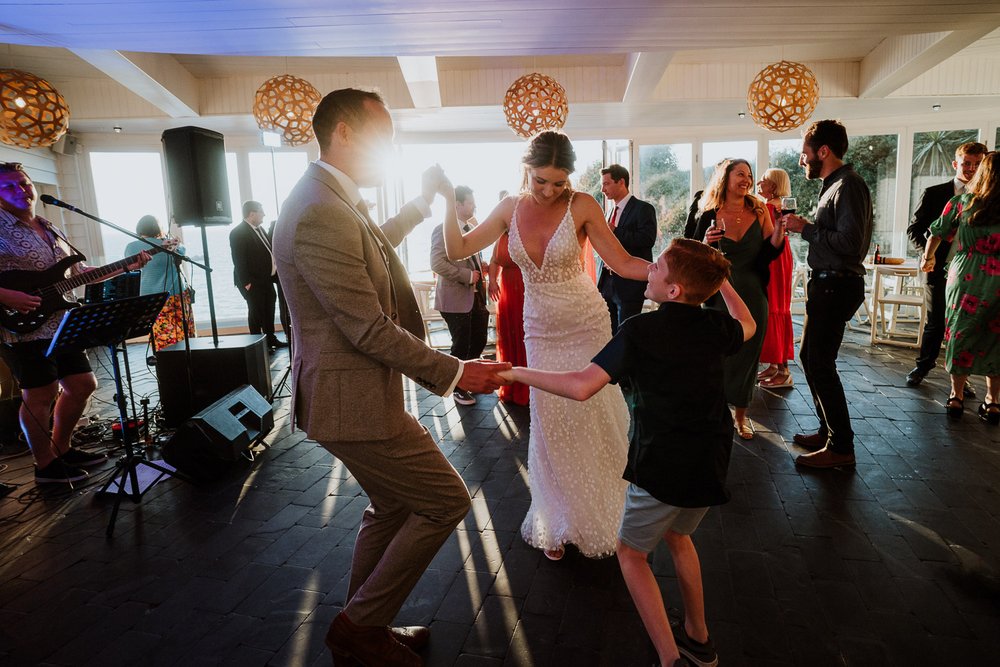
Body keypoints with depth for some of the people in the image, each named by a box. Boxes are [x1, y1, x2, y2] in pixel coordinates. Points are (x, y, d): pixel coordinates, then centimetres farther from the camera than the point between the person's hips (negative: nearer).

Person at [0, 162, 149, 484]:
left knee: (83, 385, 11)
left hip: (62, 325, 8)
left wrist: (126, 266, 11)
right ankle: (46, 465, 15)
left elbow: (80, 272, 19)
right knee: (41, 395, -1)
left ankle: (61, 448, 28)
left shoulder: (51, 230, 16)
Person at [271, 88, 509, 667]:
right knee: (447, 501, 0)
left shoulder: (334, 200, 9)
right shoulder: (321, 215, -24)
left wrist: (423, 202, 33)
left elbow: (372, 247, 32)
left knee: (391, 509, 21)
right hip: (354, 399, -10)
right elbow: (371, 330, -25)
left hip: (356, 388, 11)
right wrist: (454, 373, -18)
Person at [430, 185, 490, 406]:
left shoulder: (472, 227, 12)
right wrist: (467, 276, -21)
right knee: (461, 346, 4)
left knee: (479, 342, 15)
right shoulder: (443, 230, -14)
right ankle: (458, 388, 23)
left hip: (476, 297, 8)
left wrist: (482, 265, 4)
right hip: (456, 299, -8)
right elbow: (437, 263, -22)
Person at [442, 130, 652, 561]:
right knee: (550, 429, 8)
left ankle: (596, 522, 30)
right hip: (540, 331, 3)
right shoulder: (511, 209, -1)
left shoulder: (581, 205, -12)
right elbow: (458, 249, 1)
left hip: (586, 327, -3)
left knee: (593, 424, 5)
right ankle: (559, 525, 28)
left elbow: (623, 263, -13)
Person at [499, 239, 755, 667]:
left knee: (631, 553, 17)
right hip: (710, 466, 6)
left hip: (661, 470, -6)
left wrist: (515, 373, -17)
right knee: (677, 535, 31)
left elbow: (582, 386, -26)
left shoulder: (640, 331, -16)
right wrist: (720, 279, 29)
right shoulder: (714, 326, 0)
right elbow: (747, 325, 26)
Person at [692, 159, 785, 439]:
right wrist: (706, 243, -21)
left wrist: (780, 225, -16)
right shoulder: (709, 217, -3)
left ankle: (740, 414, 26)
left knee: (747, 355, 9)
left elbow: (769, 253, -1)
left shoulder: (758, 212, 2)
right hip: (720, 295, -2)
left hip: (753, 296, 2)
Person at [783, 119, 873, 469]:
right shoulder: (833, 185, 16)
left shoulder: (848, 185, -16)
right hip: (827, 283, 10)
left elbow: (849, 243, -25)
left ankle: (841, 447, 5)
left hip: (836, 286, -10)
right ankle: (829, 431, 28)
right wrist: (805, 227, 4)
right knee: (810, 357, 16)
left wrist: (805, 228, -17)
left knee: (820, 364, -6)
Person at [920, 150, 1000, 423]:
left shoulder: (962, 202, 1)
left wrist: (928, 258, 29)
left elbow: (937, 232, 12)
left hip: (966, 275, 0)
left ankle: (956, 396, 15)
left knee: (961, 334, 10)